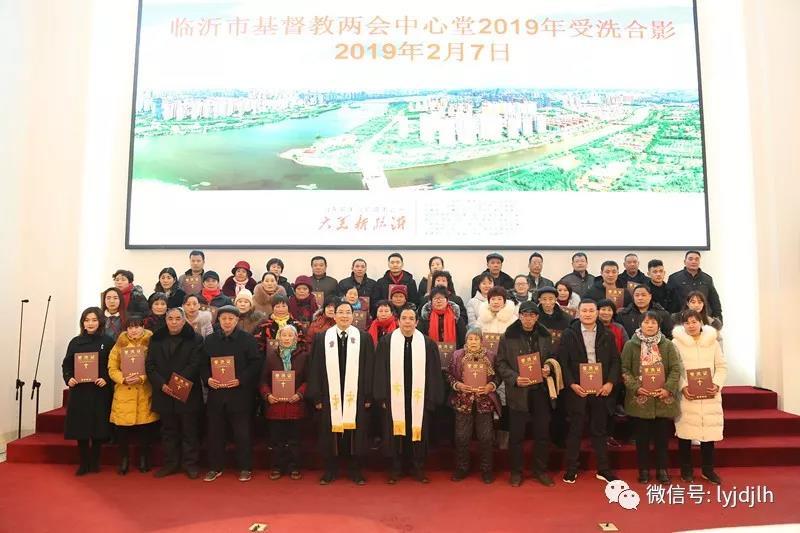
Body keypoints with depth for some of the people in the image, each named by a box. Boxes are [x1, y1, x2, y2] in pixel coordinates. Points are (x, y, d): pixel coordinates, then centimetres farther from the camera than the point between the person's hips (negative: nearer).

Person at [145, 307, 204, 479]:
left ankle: (190, 464, 14)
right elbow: (150, 365, 3)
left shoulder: (195, 340, -2)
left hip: (188, 393, -3)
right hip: (164, 394, 3)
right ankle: (171, 463, 24)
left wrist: (177, 383, -19)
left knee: (189, 430, 4)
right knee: (169, 431, 13)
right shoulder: (156, 339, 9)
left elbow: (195, 365, -10)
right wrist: (162, 384, -11)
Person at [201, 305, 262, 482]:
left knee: (242, 432, 3)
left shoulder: (248, 339, -2)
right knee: (215, 431, 10)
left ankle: (245, 468, 16)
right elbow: (203, 364, 11)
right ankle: (215, 467, 25)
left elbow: (256, 363, -5)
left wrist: (240, 380, -16)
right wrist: (207, 379, -7)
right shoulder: (209, 340, 9)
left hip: (240, 393, -3)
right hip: (215, 392, 3)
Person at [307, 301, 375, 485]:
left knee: (356, 433, 7)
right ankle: (330, 470, 24)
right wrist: (316, 397, -2)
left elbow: (369, 369, 2)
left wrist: (368, 396, -2)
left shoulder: (364, 338, 2)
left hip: (355, 396, 0)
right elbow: (315, 369, 3)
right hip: (329, 396, 0)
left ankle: (356, 471, 23)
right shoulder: (322, 339, 3)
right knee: (330, 433, 7)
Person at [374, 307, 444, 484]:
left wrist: (432, 399, -2)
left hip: (419, 398, 0)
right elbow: (380, 371, -1)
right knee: (395, 433, 7)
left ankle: (418, 470, 24)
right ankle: (395, 470, 22)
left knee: (418, 433, 8)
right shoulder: (386, 342, -1)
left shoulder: (428, 343, 0)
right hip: (394, 398, 0)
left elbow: (434, 373, 1)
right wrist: (382, 397, -5)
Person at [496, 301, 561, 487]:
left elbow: (550, 358, 18)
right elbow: (500, 363, -2)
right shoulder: (507, 337, -2)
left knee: (543, 432, 9)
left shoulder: (544, 336, 8)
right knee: (516, 434, 5)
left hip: (541, 390, 3)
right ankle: (516, 471, 19)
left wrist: (549, 367, -4)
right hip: (518, 392, -3)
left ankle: (540, 470, 25)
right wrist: (514, 378, -16)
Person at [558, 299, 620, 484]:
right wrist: (572, 384, -13)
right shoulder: (568, 334, -1)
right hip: (577, 390, -2)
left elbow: (615, 360, 5)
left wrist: (610, 382, -8)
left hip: (601, 390, 2)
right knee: (575, 430, 6)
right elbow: (563, 362, -4)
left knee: (599, 430, 12)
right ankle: (571, 469, 17)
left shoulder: (607, 335, 6)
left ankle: (603, 469, 24)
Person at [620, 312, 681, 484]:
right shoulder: (630, 345, 3)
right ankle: (644, 470, 18)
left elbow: (675, 370, 1)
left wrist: (668, 389, -12)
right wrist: (636, 387, -13)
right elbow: (625, 370, 0)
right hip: (640, 399, -1)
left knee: (662, 436, 7)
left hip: (663, 399, 1)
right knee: (642, 436, 6)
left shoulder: (668, 345, 6)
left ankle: (662, 469, 21)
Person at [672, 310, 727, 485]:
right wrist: (683, 387, -17)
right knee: (685, 431, 1)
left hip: (710, 394, 2)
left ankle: (708, 469, 21)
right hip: (686, 394, -2)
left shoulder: (712, 342, 8)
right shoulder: (677, 343, -1)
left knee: (709, 430, 5)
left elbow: (722, 367, 6)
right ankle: (686, 470, 14)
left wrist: (717, 385, -10)